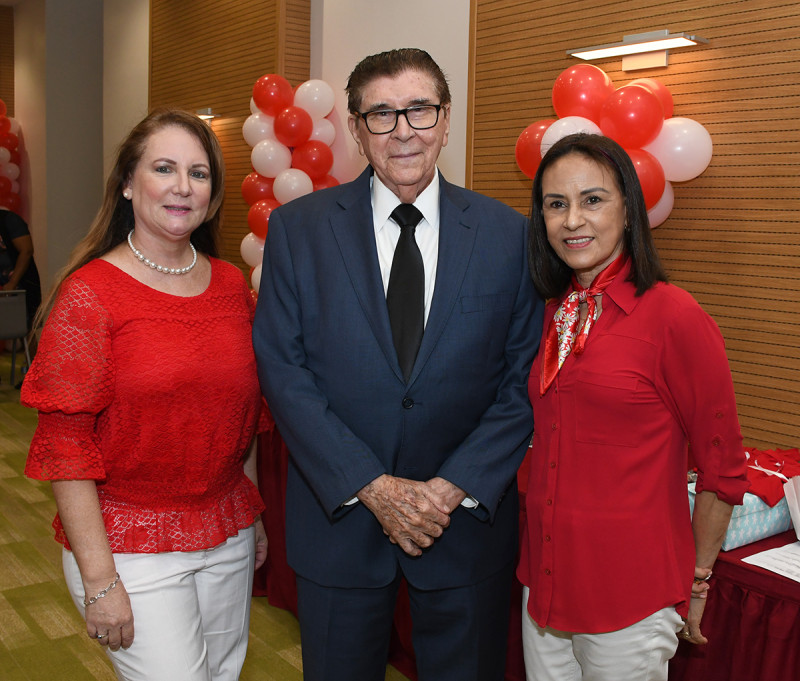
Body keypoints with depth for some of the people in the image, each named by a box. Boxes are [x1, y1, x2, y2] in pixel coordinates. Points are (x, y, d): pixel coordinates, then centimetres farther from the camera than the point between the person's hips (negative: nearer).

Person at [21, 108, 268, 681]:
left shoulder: (231, 284, 4)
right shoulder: (89, 294, -12)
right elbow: (65, 446, -13)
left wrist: (253, 515, 14)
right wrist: (99, 579, -15)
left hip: (228, 537, 6)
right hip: (131, 543, -5)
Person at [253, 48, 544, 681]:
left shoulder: (508, 234, -3)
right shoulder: (297, 228, -4)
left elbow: (524, 380, -4)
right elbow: (283, 369, -8)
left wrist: (455, 487, -14)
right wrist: (373, 487, -14)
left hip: (468, 513, 1)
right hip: (338, 514, 0)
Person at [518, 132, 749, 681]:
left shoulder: (675, 317, -15)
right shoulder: (556, 314, 5)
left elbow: (722, 470, -8)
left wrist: (697, 580, 0)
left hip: (631, 600, -6)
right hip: (543, 580, 6)